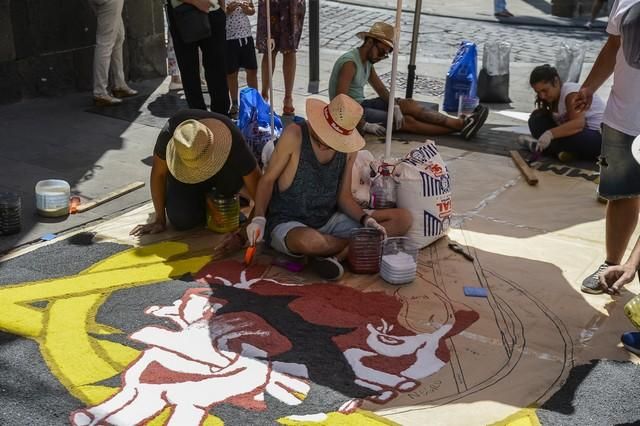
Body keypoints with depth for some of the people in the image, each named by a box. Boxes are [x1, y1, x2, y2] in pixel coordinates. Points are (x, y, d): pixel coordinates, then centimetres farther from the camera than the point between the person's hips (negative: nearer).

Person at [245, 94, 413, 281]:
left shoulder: (348, 148, -1)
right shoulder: (295, 135, -15)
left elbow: (344, 196, 5)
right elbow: (268, 180, -8)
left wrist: (366, 219, -13)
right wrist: (259, 218, -22)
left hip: (328, 221, 5)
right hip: (288, 225, -5)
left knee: (403, 219, -8)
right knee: (308, 240, -44)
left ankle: (335, 255, -22)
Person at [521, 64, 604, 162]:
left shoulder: (571, 93, -22)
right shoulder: (553, 95, 6)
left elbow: (578, 124, -38)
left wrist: (550, 134, -48)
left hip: (599, 135, -8)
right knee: (537, 118, 0)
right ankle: (560, 150, -15)